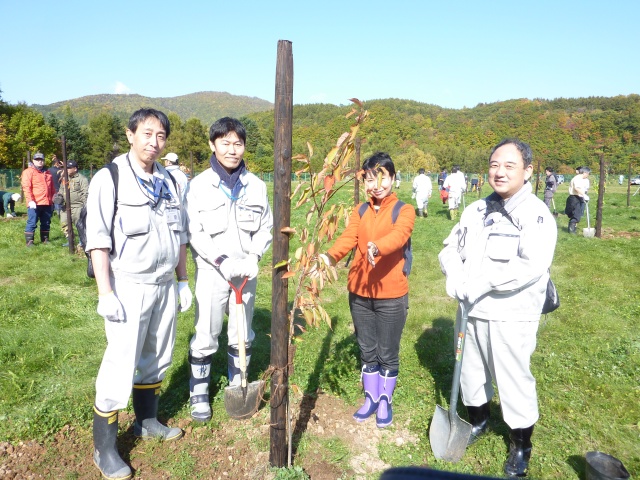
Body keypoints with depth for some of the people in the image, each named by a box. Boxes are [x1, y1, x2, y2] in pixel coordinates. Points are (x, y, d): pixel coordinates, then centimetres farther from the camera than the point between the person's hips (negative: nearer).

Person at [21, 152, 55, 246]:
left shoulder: (47, 173, 19)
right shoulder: (28, 172, -1)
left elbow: (52, 188, 22)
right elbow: (26, 187, -11)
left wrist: (52, 200, 17)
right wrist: (30, 200, -20)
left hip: (47, 203, 6)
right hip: (35, 203, -6)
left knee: (46, 223, 12)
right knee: (32, 223, -5)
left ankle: (45, 239, 22)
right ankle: (29, 241, 0)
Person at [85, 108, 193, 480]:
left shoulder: (168, 181, 10)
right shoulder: (110, 178, -8)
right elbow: (98, 238, -11)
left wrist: (183, 281, 14)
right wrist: (105, 293, -16)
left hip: (165, 286, 6)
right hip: (129, 288, -6)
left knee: (157, 359, 15)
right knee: (120, 366, -3)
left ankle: (148, 421, 34)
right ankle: (105, 448, 12)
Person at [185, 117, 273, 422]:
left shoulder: (256, 185, 1)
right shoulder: (199, 185, -5)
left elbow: (266, 227, 5)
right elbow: (193, 233, -7)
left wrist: (253, 258, -10)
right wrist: (222, 261, -17)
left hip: (246, 272, 3)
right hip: (211, 272, -2)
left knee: (242, 334, 14)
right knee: (205, 336, 3)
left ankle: (237, 387, 33)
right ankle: (199, 394, 23)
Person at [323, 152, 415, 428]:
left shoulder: (404, 211, -5)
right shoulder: (359, 212, 7)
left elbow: (398, 235, -26)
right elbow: (348, 238, -9)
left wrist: (377, 247, -48)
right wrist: (330, 257, -30)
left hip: (391, 295, -4)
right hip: (359, 293, 4)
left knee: (388, 353, 11)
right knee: (367, 351, 18)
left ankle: (385, 401, 33)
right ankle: (370, 399, 37)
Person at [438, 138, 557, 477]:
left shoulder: (537, 215, -12)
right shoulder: (476, 210, 8)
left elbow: (532, 266, -25)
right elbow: (450, 249, 7)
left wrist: (482, 282, -25)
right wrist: (455, 275, -14)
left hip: (511, 316, -6)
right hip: (471, 310, 6)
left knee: (514, 379, 5)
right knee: (470, 370, 20)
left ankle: (521, 445, 29)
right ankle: (478, 421, 46)